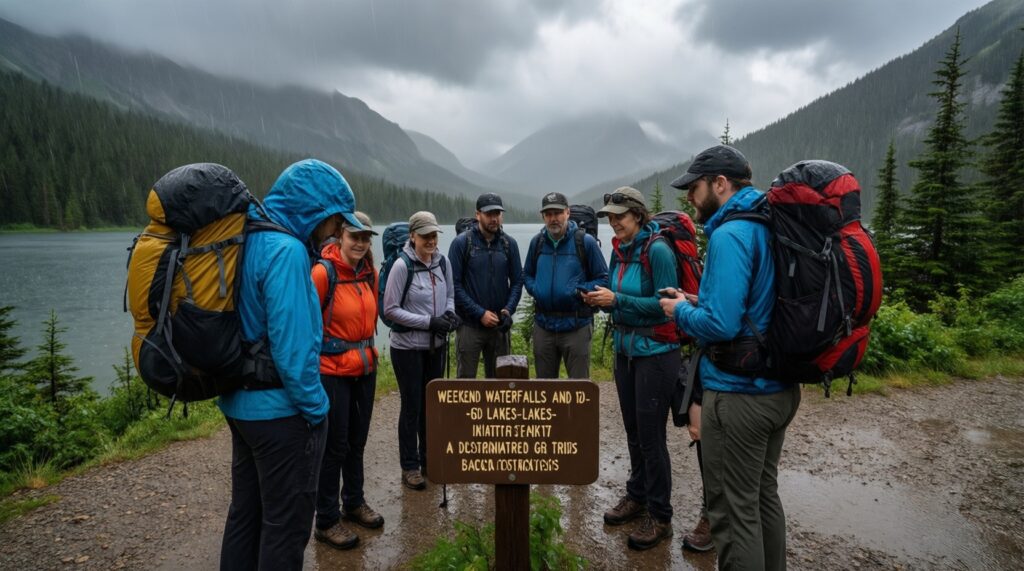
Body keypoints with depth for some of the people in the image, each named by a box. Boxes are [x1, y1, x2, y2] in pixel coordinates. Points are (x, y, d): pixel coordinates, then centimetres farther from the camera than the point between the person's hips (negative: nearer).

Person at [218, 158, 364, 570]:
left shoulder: (248, 240, 6)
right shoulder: (286, 250, -22)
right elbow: (292, 346, -25)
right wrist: (315, 409, -14)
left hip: (239, 402, 9)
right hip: (280, 410, -9)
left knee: (245, 511, 22)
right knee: (286, 523, 7)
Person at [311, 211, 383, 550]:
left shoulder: (370, 273, 5)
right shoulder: (323, 272, -16)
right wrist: (316, 358, -9)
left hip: (366, 368, 7)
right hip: (333, 370, -6)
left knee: (357, 440, 18)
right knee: (335, 445, 3)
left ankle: (354, 503, 36)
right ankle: (326, 521, 19)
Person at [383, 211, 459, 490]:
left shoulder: (443, 262, -1)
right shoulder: (402, 265, -16)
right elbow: (391, 310, -15)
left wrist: (449, 313, -10)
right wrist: (429, 322, -21)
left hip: (437, 345, 5)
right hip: (408, 347, -5)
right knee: (412, 406, 4)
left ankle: (429, 459, 32)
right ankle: (410, 467, 20)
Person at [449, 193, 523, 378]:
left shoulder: (509, 243, 4)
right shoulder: (461, 242, -6)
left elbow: (517, 281, 6)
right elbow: (454, 285, -9)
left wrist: (509, 309, -10)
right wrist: (480, 313, -14)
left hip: (499, 325, 3)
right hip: (470, 325, -3)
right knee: (466, 378, 5)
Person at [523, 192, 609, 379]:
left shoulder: (585, 241, -7)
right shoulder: (537, 242, 6)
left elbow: (603, 279, -4)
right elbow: (527, 275, 17)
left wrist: (579, 291, -17)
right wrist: (535, 289, -3)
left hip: (576, 326, -4)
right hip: (543, 324, 4)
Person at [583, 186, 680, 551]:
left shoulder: (657, 250, -16)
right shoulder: (618, 250, 7)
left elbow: (665, 303, -20)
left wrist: (617, 299, -23)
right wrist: (601, 299, -7)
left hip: (655, 353, -7)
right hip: (625, 349, 7)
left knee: (651, 435, 0)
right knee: (633, 431, 17)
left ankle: (660, 517, 15)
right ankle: (637, 496, 33)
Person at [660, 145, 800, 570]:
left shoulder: (729, 235, -20)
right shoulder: (772, 226, 9)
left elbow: (721, 326, -26)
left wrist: (681, 312, -8)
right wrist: (700, 302, 11)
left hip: (738, 395, -9)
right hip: (779, 388, 9)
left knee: (733, 510, 5)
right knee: (764, 495, 22)